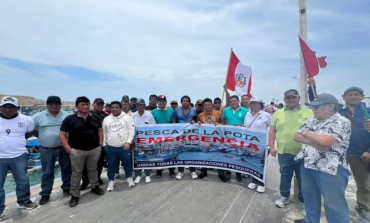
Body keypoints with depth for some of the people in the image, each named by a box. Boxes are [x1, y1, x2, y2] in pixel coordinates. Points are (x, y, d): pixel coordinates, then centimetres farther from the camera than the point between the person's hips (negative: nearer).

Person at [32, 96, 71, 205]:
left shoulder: (66, 115, -2)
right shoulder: (38, 116, -4)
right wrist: (42, 137, -3)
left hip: (64, 148, 1)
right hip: (46, 150, -1)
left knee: (66, 169, 13)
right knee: (47, 172, 10)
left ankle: (67, 188, 30)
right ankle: (45, 194, 24)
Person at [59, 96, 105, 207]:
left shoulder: (95, 117, 3)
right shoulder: (70, 119, -7)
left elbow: (100, 130, 12)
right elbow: (62, 135, -5)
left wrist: (100, 144, 3)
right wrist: (69, 149, -11)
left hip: (94, 149, 3)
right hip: (77, 151, -2)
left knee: (93, 169, 18)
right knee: (76, 172, 9)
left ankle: (95, 186, 37)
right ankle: (75, 195, 22)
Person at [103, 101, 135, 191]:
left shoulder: (127, 117, -4)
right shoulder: (106, 119, 8)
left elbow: (131, 131, -7)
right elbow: (104, 133, 12)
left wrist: (128, 142, -14)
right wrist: (104, 144, 7)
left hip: (124, 146, -2)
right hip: (110, 147, 3)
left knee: (127, 163, 12)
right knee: (111, 165, 13)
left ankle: (129, 178, 33)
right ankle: (111, 181, 32)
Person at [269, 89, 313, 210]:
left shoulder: (308, 112, 0)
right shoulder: (278, 113, 4)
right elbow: (272, 130, 5)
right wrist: (271, 146, -1)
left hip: (303, 152, -1)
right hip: (284, 152, 1)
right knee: (285, 175, 15)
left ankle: (303, 200, 32)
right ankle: (284, 196, 33)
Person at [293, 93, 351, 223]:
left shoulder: (342, 122, -11)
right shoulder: (311, 121, 8)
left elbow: (325, 141, -24)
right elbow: (297, 136, 1)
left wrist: (306, 133, -7)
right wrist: (316, 143, -14)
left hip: (330, 169, -7)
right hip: (307, 165, 7)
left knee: (334, 204, 8)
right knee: (309, 196, 20)